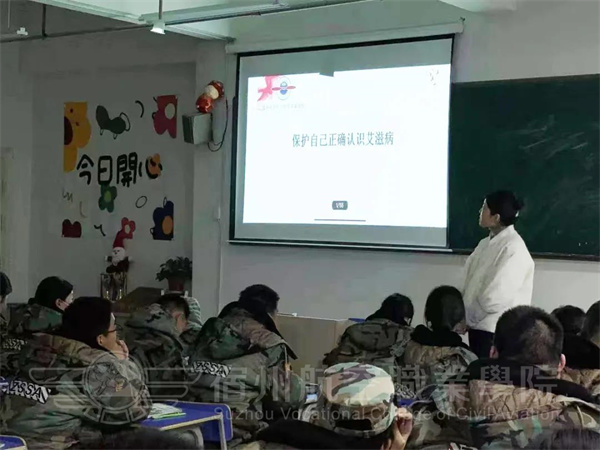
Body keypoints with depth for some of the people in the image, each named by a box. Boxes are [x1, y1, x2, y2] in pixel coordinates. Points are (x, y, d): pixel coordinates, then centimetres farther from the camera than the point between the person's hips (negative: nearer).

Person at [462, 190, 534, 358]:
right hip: (478, 325, 8)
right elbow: (471, 281, 10)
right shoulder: (487, 243, 9)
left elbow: (497, 296, -22)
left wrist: (470, 316, -10)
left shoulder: (513, 249, -18)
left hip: (496, 329, -8)